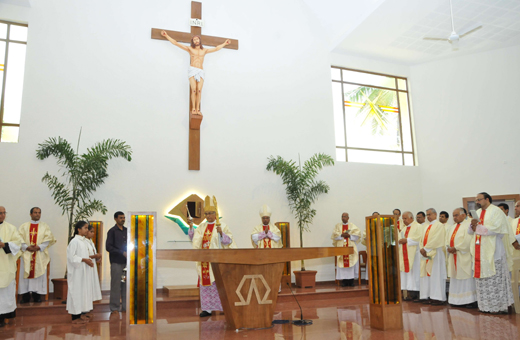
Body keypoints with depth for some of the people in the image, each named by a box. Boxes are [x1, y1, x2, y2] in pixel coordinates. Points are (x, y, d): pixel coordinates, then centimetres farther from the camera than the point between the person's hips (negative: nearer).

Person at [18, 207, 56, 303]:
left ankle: (37, 296, 4)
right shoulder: (24, 226, 11)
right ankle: (25, 297, 5)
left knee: (39, 273, -2)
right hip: (26, 254, 1)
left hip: (40, 254, 0)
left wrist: (39, 247, -13)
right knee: (25, 273, -1)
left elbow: (48, 238, 0)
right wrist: (27, 247, -13)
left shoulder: (45, 226, 9)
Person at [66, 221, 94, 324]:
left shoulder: (84, 241, 12)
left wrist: (88, 258, 2)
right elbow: (72, 256, -18)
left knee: (84, 290, 12)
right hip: (77, 271, -9)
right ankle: (76, 316, 2)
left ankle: (82, 312, 21)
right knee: (77, 291, -4)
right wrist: (84, 259, -21)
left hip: (84, 270, 9)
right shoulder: (74, 241, -14)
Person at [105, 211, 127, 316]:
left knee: (126, 285, 7)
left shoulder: (127, 231, 13)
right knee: (116, 285, -1)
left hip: (127, 262, 5)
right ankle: (114, 308, 7)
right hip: (116, 262, -5)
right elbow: (108, 247, -9)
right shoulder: (112, 231, -2)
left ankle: (125, 306, 16)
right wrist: (122, 253, -14)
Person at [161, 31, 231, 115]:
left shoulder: (204, 50, 21)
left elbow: (216, 49, 30)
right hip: (192, 70, -2)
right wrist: (166, 36, 12)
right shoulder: (190, 49, 14)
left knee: (199, 90, -11)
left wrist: (224, 44, 35)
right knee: (194, 90, -14)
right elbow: (176, 43, 14)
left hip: (201, 71, 2)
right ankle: (193, 108, -12)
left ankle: (198, 109, -11)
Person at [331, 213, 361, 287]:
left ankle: (351, 280, 0)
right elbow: (334, 234, 1)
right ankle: (344, 280, -3)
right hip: (341, 247, 1)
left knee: (351, 263, -5)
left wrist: (349, 235, -13)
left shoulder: (352, 226, 12)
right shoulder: (337, 226, 14)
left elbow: (357, 233, -1)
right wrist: (341, 235, -14)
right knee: (342, 263, -5)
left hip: (350, 247, 0)